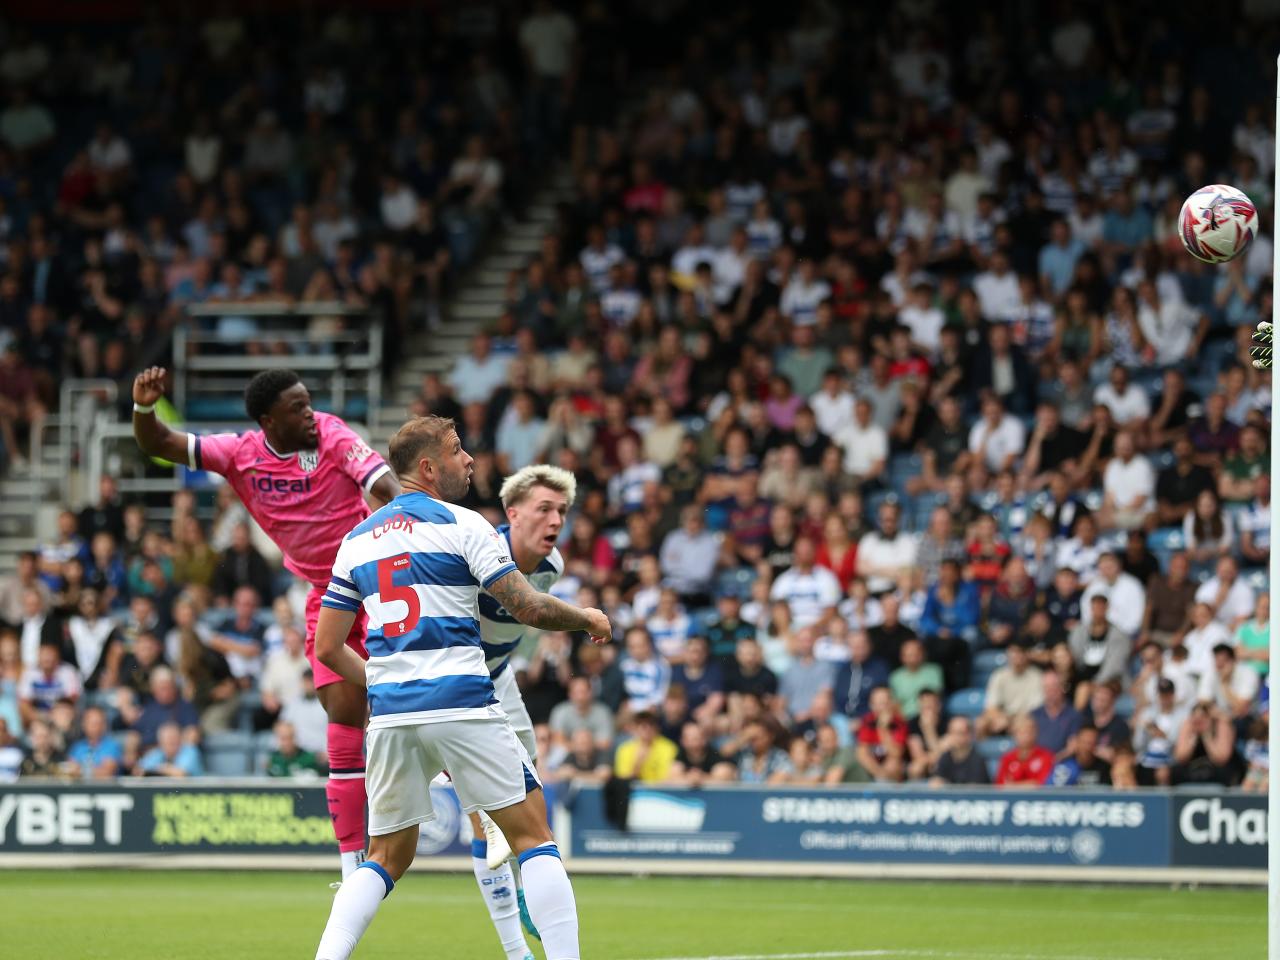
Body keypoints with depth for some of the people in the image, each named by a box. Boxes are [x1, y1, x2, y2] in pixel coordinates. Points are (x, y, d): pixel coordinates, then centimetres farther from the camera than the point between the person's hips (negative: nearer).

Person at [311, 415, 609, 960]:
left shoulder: (356, 540, 15)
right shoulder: (462, 525, -1)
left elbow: (328, 647, 15)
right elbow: (528, 609, -6)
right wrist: (587, 619, 13)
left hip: (388, 711, 5)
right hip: (460, 705, -5)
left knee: (387, 857, 15)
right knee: (532, 832, 3)